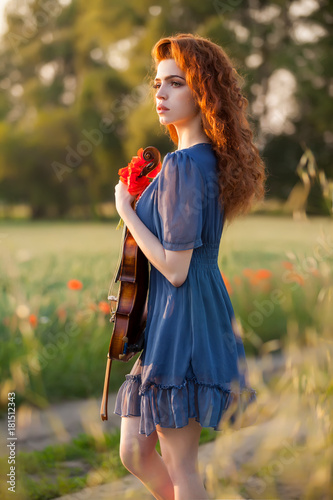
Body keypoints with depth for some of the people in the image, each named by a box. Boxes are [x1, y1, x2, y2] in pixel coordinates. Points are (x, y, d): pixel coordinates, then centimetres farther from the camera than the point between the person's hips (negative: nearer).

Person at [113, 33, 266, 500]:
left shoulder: (182, 166, -18)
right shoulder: (212, 159, 10)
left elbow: (175, 269, -20)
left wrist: (126, 211, -11)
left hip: (180, 321, -10)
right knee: (135, 452, 17)